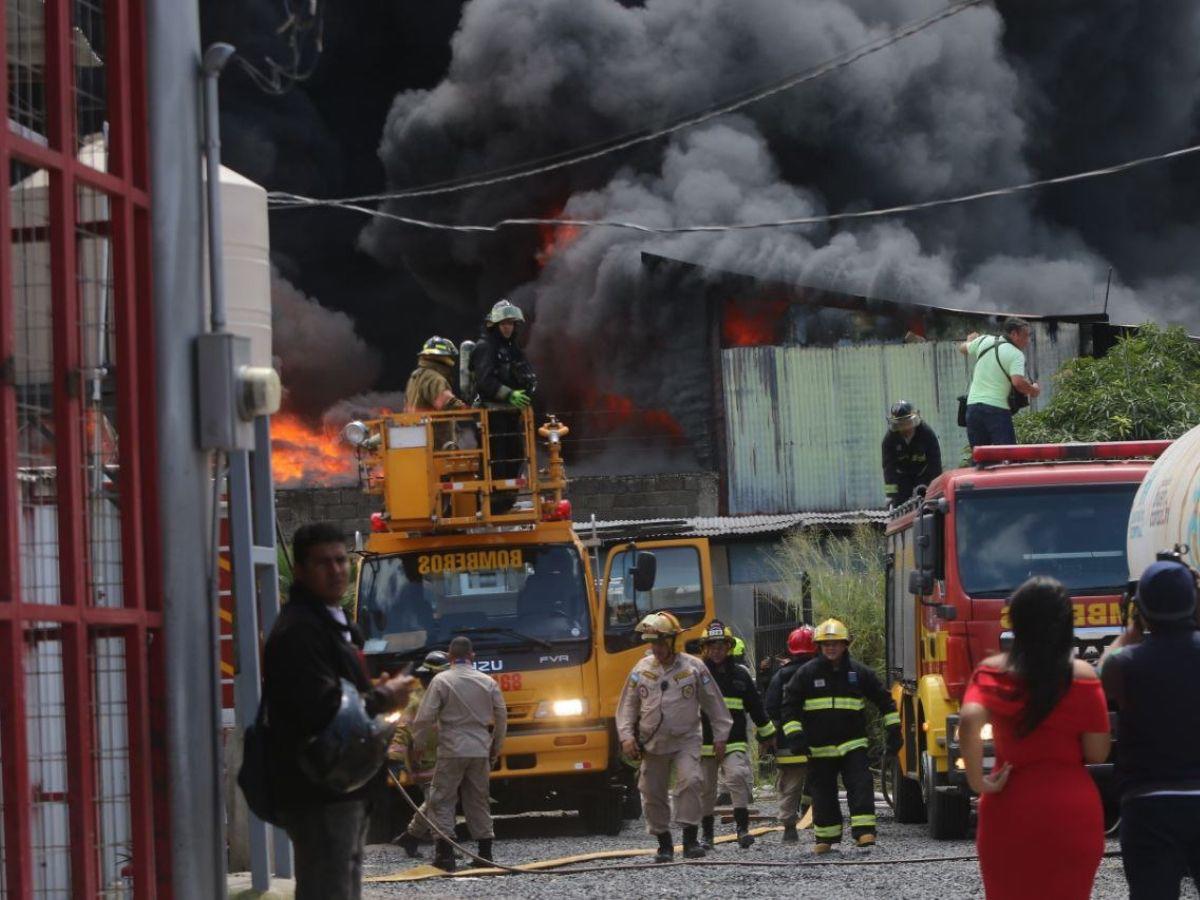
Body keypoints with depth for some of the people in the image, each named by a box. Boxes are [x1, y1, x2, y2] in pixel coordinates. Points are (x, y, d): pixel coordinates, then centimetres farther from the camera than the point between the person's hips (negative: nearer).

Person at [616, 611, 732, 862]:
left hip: (685, 740, -3)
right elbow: (627, 706, 9)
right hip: (652, 744, 3)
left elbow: (714, 705, 5)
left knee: (690, 782, -21)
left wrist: (720, 738, 4)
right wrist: (626, 736, -2)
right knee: (653, 793, 4)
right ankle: (664, 843, 16)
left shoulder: (694, 668, -2)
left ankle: (690, 838, -17)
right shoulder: (642, 669, 3)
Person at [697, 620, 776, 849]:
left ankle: (743, 828, -21)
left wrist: (767, 735, 23)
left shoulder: (740, 674, 9)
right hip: (704, 743, 0)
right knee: (705, 789, 6)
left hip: (734, 742, 0)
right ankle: (707, 834, 18)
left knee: (738, 777, -21)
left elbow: (755, 706, 18)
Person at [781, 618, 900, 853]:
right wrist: (795, 735, -9)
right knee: (823, 792, 5)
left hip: (852, 743, 0)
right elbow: (790, 705, 2)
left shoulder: (859, 672, 4)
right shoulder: (807, 673, 1)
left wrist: (894, 730, 9)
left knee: (861, 786, -13)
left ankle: (864, 833, -16)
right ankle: (825, 837, 17)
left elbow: (883, 700, 13)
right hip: (819, 748, 0)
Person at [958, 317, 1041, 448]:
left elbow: (963, 348, 30)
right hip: (997, 409, -6)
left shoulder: (984, 340, 10)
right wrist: (1033, 390, -3)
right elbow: (1018, 382, -22)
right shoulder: (1015, 355, -8)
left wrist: (970, 340, 52)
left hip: (973, 405, 6)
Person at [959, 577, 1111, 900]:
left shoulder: (991, 672, -2)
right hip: (1071, 813, -2)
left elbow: (970, 721, -21)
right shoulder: (1082, 677, -7)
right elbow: (1097, 754, -6)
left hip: (1008, 811, 2)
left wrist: (978, 782, -12)